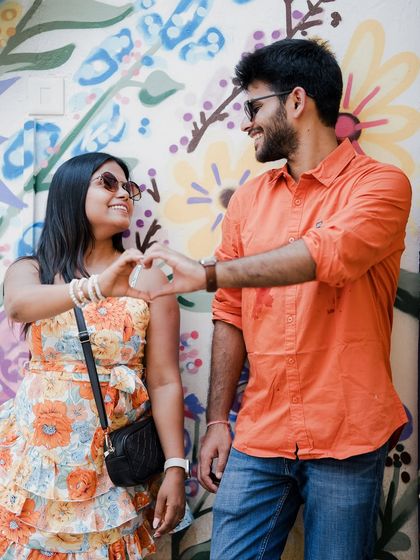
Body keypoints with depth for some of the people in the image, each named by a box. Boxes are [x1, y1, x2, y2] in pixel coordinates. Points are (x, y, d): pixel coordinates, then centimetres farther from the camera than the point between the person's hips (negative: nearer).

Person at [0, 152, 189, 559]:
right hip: (37, 451, 1)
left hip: (113, 457, 0)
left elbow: (165, 382, -4)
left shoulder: (146, 277, 0)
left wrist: (175, 467, -13)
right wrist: (95, 288, -38)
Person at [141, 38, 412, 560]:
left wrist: (208, 274, -24)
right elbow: (231, 317, 8)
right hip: (258, 435, 4)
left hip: (346, 438, -3)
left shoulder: (380, 184, -5)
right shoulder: (248, 199, 9)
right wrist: (216, 420, 4)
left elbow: (329, 253, -26)